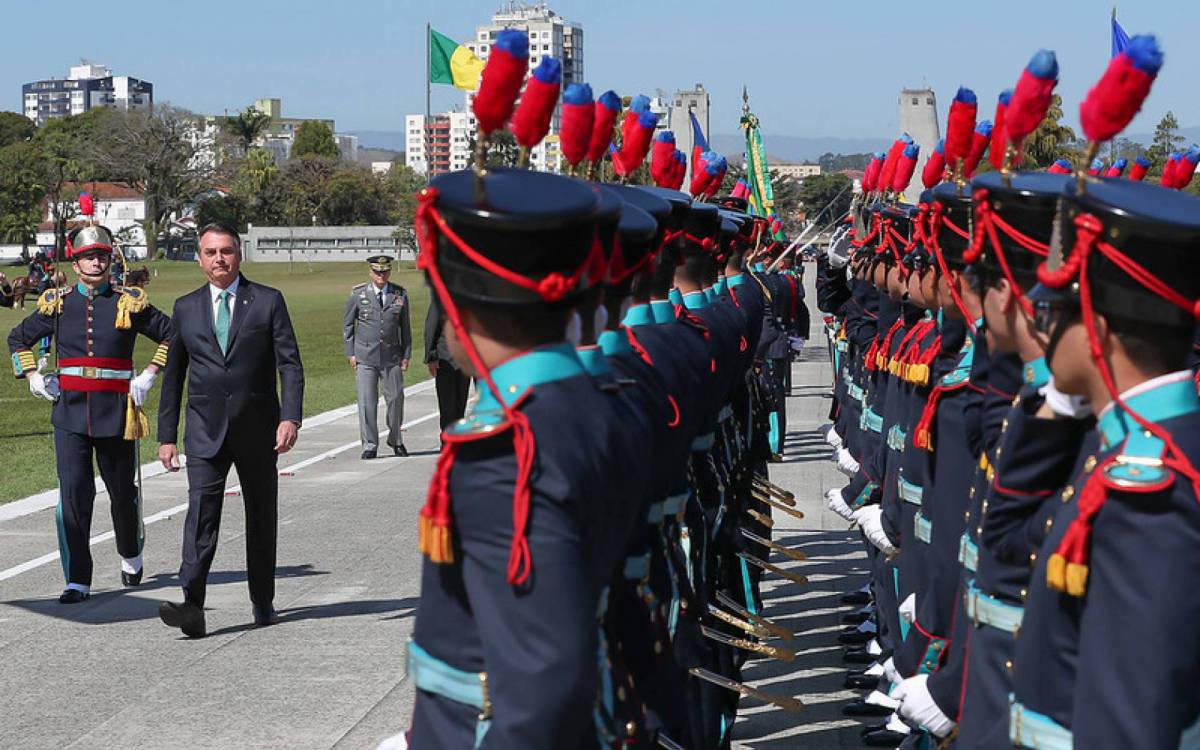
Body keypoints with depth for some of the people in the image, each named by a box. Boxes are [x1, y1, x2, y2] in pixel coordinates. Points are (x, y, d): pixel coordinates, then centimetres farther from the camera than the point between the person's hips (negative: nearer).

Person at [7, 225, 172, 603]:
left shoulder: (129, 303, 0)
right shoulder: (58, 304, 5)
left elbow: (173, 335, 9)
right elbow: (18, 339, 20)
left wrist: (148, 377, 2)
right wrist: (34, 379, 8)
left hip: (116, 412, 0)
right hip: (69, 412, 0)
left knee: (122, 492, 11)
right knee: (73, 493, -8)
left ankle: (131, 555, 39)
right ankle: (77, 581, -5)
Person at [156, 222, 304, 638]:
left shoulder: (268, 302, 1)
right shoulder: (186, 307, 8)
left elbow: (290, 364, -3)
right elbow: (173, 375, 11)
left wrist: (290, 417, -17)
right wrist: (167, 436, 7)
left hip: (258, 431, 0)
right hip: (206, 432, 0)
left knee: (262, 517, 10)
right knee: (201, 514, -14)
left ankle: (263, 603, 23)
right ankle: (192, 607, -23)